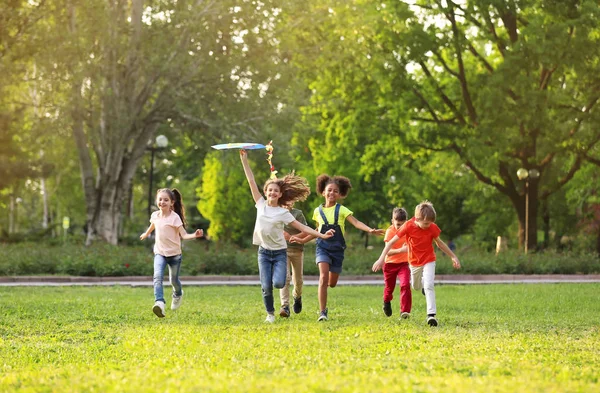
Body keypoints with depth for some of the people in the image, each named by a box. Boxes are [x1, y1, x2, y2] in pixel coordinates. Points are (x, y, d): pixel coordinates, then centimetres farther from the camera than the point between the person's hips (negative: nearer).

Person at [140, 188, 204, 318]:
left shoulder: (175, 217, -15)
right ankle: (159, 303, -35)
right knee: (157, 276, -22)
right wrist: (146, 234, 42)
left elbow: (183, 235, -20)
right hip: (160, 253, 2)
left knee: (174, 280, 11)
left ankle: (177, 295, 46)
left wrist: (194, 235, -40)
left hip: (174, 254, -2)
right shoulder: (155, 215, -1)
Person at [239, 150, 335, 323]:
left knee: (278, 283, -19)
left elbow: (301, 227, -5)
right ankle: (270, 313, 17)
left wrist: (321, 235, -15)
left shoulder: (283, 213, -4)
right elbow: (251, 181, -1)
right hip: (264, 252, 1)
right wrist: (244, 159, -3)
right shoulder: (261, 205, 1)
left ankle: (280, 274, 17)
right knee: (266, 287, -6)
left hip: (279, 252, -1)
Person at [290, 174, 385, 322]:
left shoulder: (342, 210, -2)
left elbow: (356, 223, -16)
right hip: (323, 247, 0)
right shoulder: (318, 211, 6)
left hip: (337, 249, 0)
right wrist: (303, 240, 18)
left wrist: (370, 230, -32)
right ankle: (322, 311, -16)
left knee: (332, 283, 6)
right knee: (323, 277, -21)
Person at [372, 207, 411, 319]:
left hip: (404, 263, 2)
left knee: (405, 285, -20)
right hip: (390, 263, -2)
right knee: (389, 287, 15)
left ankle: (405, 311, -21)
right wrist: (400, 250, -40)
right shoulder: (390, 231, -18)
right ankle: (386, 302, 49)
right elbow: (388, 251, -27)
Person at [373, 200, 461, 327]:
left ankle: (431, 314, -18)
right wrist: (381, 258, -24)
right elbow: (391, 242, -19)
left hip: (429, 260, -1)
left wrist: (453, 257, 3)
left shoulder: (432, 227, -18)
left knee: (428, 286, -20)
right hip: (414, 262, 1)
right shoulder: (408, 226, -23)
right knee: (416, 287, 19)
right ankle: (423, 283, 56)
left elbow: (440, 243, 0)